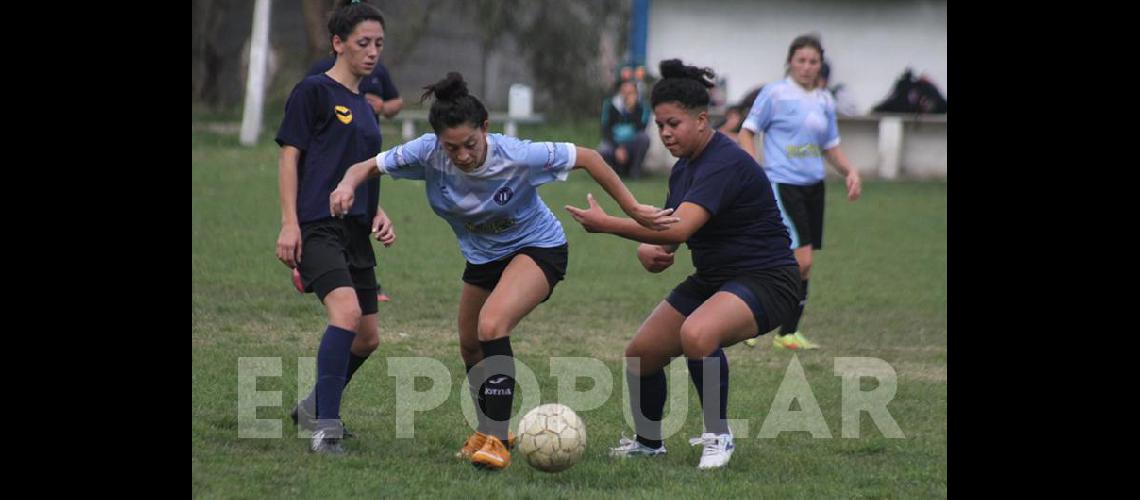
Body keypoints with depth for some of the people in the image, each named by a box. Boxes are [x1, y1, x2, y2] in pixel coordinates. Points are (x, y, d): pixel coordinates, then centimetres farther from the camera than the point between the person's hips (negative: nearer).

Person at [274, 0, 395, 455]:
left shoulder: (363, 105, 20)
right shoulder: (314, 91, -3)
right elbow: (289, 157, -7)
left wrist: (378, 214, 11)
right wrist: (289, 223, -15)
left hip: (355, 231, 9)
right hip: (318, 227, -9)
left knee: (367, 337, 9)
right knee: (347, 313, -27)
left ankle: (314, 407, 31)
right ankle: (326, 426, -24)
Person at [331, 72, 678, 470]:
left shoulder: (516, 155, -33)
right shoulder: (428, 153, -24)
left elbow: (586, 158, -21)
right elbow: (368, 167, -14)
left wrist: (632, 210, -16)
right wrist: (348, 185, -38)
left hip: (538, 248, -6)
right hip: (483, 255, 6)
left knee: (491, 325, -28)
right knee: (471, 348, 16)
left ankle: (496, 440, -23)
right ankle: (489, 430, 43)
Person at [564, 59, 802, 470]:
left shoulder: (725, 164, -23)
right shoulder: (683, 169, 7)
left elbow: (679, 228, -34)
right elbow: (667, 232, 14)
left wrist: (605, 224, -30)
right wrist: (648, 251, -11)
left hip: (766, 281, -10)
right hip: (712, 279, 10)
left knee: (697, 334, -37)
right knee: (640, 354, 5)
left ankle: (718, 436, -16)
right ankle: (648, 442, 31)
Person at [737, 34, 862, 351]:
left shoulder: (824, 101, 12)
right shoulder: (775, 93, -6)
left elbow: (831, 146, 21)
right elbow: (747, 132, -3)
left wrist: (850, 171, 4)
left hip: (813, 187, 7)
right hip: (783, 184, -7)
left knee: (804, 266, 7)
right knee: (800, 261, -16)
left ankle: (788, 333, 15)